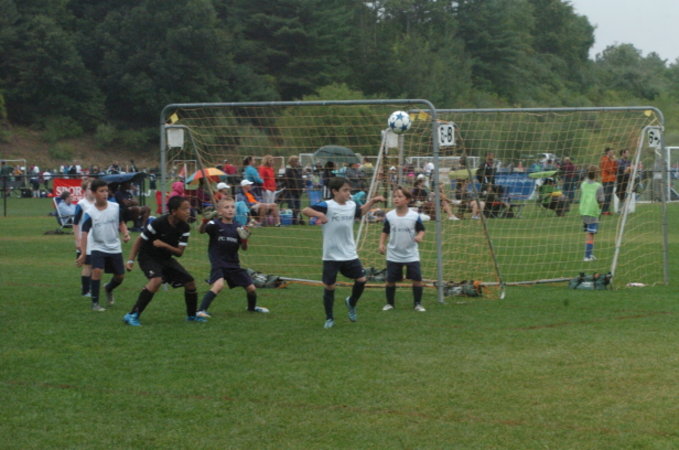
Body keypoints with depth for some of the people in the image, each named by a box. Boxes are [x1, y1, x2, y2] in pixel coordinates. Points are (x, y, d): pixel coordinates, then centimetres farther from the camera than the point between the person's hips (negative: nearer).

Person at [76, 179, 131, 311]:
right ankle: (95, 303, -12)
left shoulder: (115, 207, -7)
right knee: (97, 271, -24)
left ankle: (108, 289, 43)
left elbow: (121, 223, 8)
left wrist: (125, 233, -12)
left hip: (115, 247, 3)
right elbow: (84, 233, -17)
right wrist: (83, 253, -24)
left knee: (120, 276, 8)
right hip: (97, 247, -3)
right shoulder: (89, 213, -15)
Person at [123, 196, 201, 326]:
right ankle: (132, 315, -30)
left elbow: (179, 252, -10)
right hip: (148, 256, -7)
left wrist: (164, 245, -28)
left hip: (166, 258, 7)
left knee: (189, 282, 2)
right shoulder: (159, 223, -25)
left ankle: (192, 315, 26)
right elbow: (139, 240, -14)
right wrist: (131, 260, -19)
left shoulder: (185, 227, -9)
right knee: (157, 280, -33)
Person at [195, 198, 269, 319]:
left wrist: (244, 239, -11)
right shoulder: (216, 224, -6)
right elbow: (201, 230, -21)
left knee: (251, 288, 10)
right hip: (218, 263, -5)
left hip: (233, 264, 5)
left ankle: (252, 307, 41)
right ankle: (201, 310, -26)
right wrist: (205, 221, -41)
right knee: (219, 284, -32)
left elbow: (244, 248, 10)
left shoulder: (237, 228, 6)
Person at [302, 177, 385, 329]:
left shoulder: (351, 205, 5)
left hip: (350, 254, 5)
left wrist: (372, 201, 19)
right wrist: (319, 214, -41)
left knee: (361, 280, 0)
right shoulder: (327, 206, -15)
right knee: (329, 286, 2)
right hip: (331, 256, -5)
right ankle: (329, 318, 17)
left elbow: (360, 211, 29)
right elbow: (305, 210, -25)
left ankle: (351, 302, 29)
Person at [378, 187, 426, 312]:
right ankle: (390, 303, 23)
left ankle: (417, 303, 10)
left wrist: (420, 236, -23)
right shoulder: (389, 216, -3)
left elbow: (421, 230, -1)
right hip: (393, 255, 2)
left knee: (417, 279, -5)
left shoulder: (414, 216, -9)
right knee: (390, 280, 5)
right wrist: (382, 244, -6)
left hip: (411, 254, -1)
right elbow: (385, 232, 8)